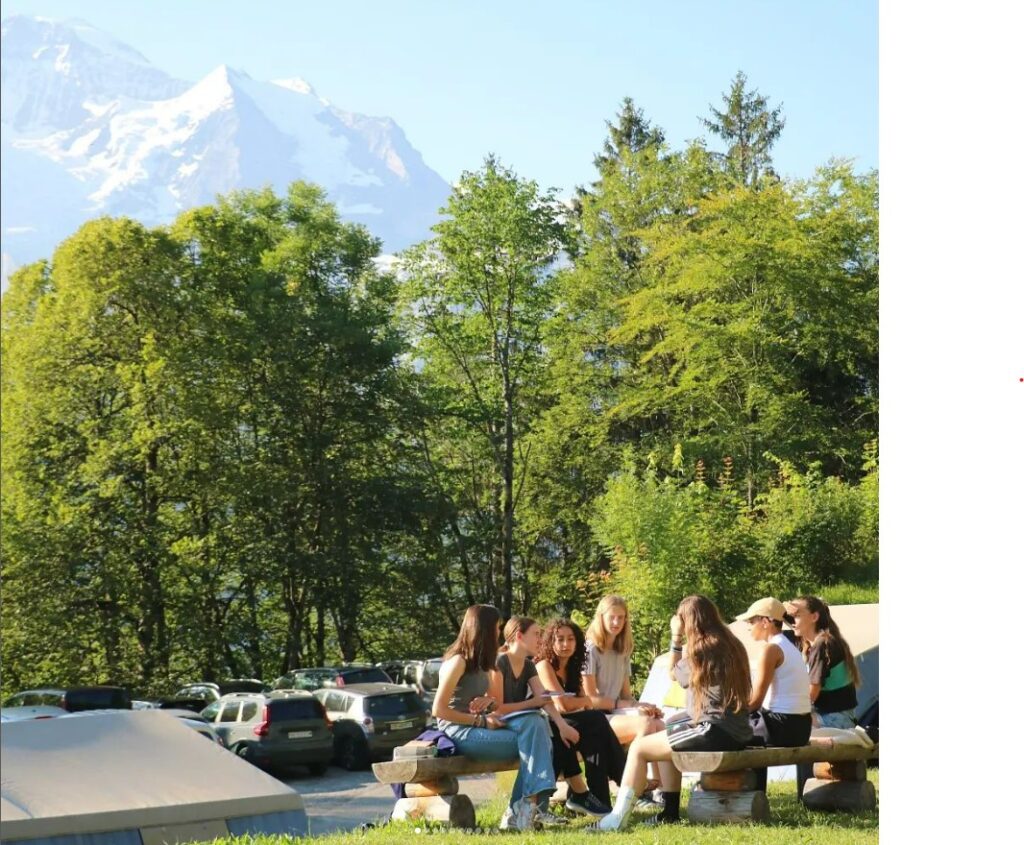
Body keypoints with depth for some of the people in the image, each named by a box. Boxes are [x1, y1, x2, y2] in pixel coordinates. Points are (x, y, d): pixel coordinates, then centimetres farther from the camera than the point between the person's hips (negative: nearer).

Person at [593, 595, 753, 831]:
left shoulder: (701, 649, -10)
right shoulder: (732, 644, 13)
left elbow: (674, 673, 9)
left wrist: (676, 638, 11)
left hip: (716, 731, -9)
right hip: (737, 730, 9)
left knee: (638, 748, -1)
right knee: (666, 732, 28)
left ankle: (617, 818, -4)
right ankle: (670, 811, 24)